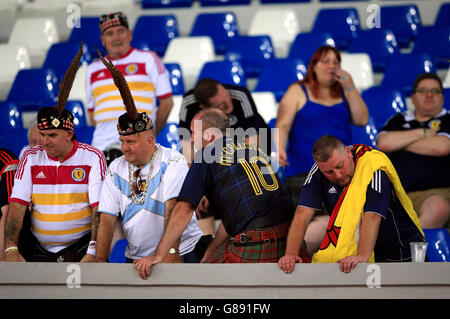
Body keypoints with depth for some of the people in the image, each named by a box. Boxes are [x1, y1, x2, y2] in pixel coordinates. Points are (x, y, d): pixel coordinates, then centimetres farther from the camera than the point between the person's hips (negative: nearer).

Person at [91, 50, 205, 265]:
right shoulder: (116, 169, 9)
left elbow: (173, 209, -15)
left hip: (181, 254, -4)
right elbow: (107, 217, 4)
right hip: (137, 259, 4)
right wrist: (101, 261, -8)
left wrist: (170, 253, -25)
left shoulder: (172, 161, -4)